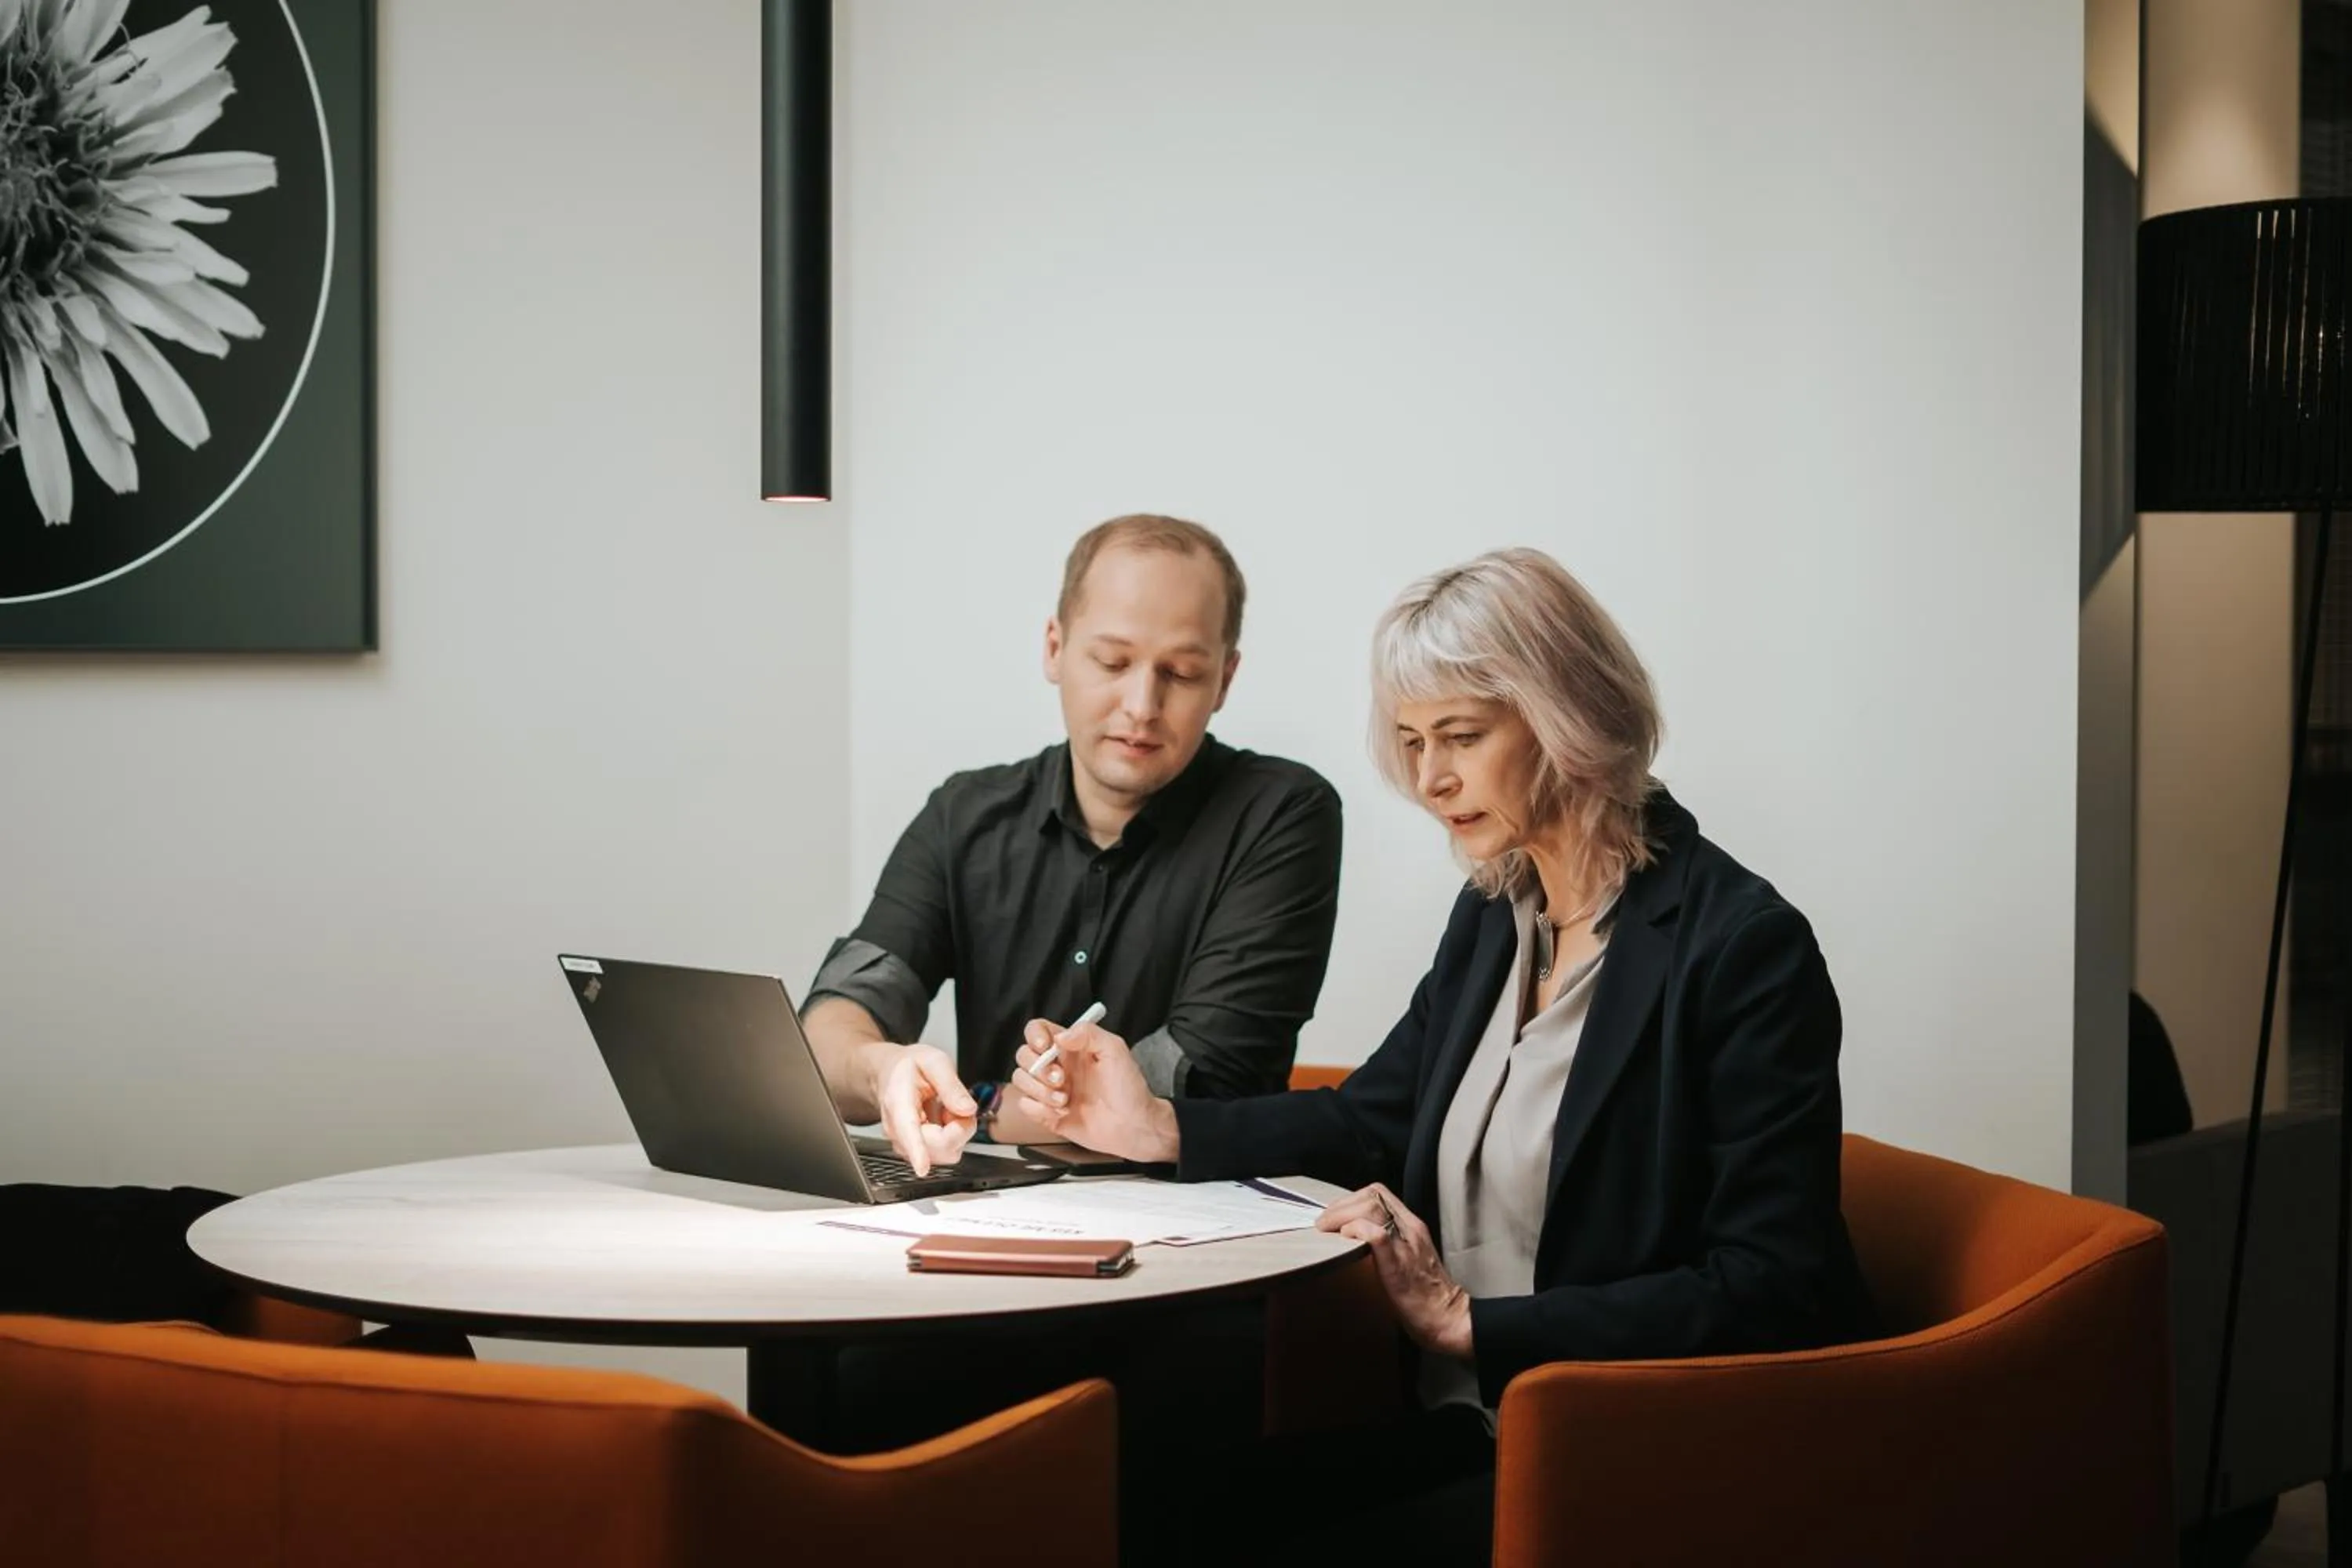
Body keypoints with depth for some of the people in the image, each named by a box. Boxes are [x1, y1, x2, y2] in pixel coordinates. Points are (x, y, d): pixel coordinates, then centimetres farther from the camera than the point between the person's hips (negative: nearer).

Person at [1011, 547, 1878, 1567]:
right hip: (1481, 1427, 7)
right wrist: (1157, 1127, 4)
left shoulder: (1743, 948, -15)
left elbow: (1765, 1299, -18)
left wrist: (1467, 1323, -20)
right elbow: (1370, 1122, 20)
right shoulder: (1492, 916, 9)